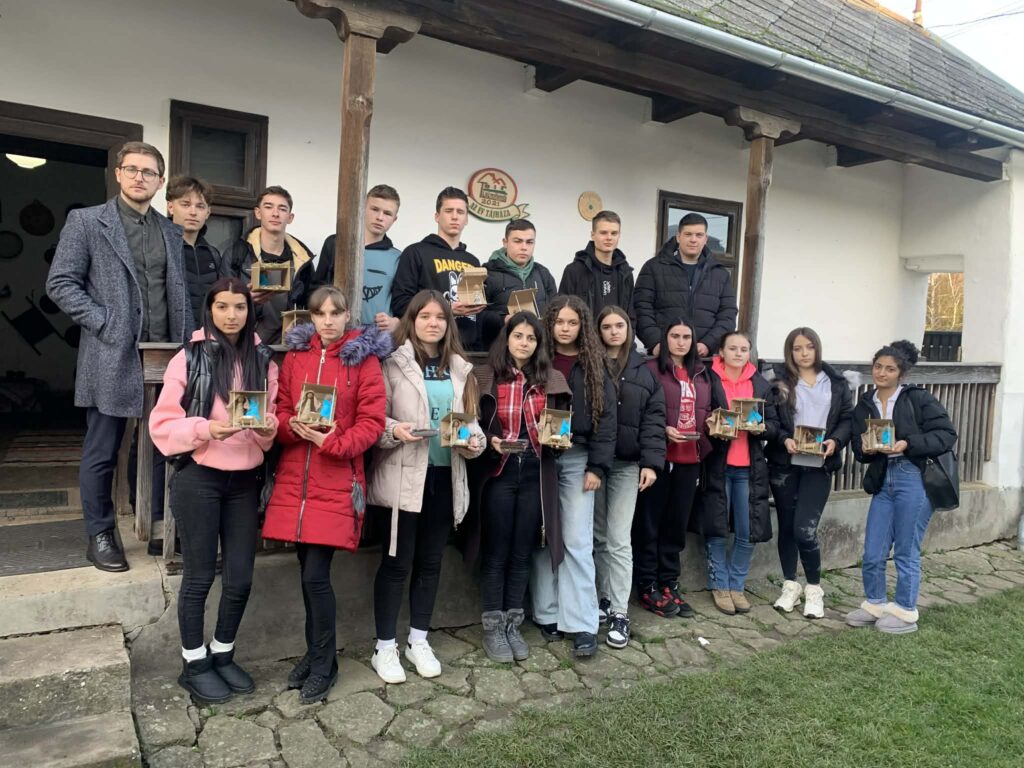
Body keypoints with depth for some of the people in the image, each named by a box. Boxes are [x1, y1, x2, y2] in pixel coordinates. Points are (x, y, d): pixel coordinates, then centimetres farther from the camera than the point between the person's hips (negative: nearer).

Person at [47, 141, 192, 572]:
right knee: (102, 452, 5)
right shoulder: (86, 221, 1)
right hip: (113, 356, -4)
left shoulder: (170, 231, 14)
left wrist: (188, 344, 5)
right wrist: (105, 323, -12)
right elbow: (60, 283, -4)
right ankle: (100, 536, 19)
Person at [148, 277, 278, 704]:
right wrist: (205, 429, -21)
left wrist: (269, 426, -10)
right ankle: (194, 663, 26)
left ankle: (223, 655, 31)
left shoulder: (264, 361, 6)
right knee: (199, 576, 8)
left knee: (240, 578, 10)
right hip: (198, 479, -3)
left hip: (245, 481, 4)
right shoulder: (189, 358, -5)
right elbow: (162, 425, -5)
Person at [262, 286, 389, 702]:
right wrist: (294, 428, -11)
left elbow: (372, 422, -5)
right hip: (295, 478, 4)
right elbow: (280, 411, 11)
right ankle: (316, 652, 31)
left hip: (337, 480, -4)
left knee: (316, 575, -5)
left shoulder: (364, 357, -2)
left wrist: (332, 442, -18)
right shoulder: (295, 356, 10)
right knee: (307, 571, 12)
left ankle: (324, 664, 15)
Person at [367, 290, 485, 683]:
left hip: (446, 476, 5)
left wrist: (475, 440, -7)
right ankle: (385, 647, 18)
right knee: (397, 562, 3)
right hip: (404, 475, -5)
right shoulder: (395, 364, -3)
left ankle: (418, 641, 29)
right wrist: (395, 430, -24)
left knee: (430, 561, 14)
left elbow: (471, 418, 13)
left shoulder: (460, 368, 12)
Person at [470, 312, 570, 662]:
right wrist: (490, 441, -16)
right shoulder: (485, 377, -3)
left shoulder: (551, 380, 6)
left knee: (522, 552, 11)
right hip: (498, 472, -3)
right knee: (496, 552, 5)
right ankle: (492, 627, 18)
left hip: (536, 474, 3)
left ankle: (513, 625, 23)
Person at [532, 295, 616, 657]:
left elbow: (606, 418, 1)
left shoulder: (594, 366, 5)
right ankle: (547, 614, 18)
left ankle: (582, 625, 1)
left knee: (577, 542, -4)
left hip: (577, 460, -1)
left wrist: (598, 466, -6)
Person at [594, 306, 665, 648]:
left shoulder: (644, 370, 6)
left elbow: (654, 418, 2)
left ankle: (620, 613, 4)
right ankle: (603, 598, 26)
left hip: (627, 464, 0)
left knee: (618, 540, -1)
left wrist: (651, 462, -7)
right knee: (597, 536, 10)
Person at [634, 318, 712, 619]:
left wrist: (712, 424, 2)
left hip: (689, 459, 6)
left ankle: (669, 585, 24)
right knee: (649, 523, 3)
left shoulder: (701, 374, 15)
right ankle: (648, 588, 13)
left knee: (677, 524, 13)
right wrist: (663, 430, -20)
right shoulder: (651, 369, -5)